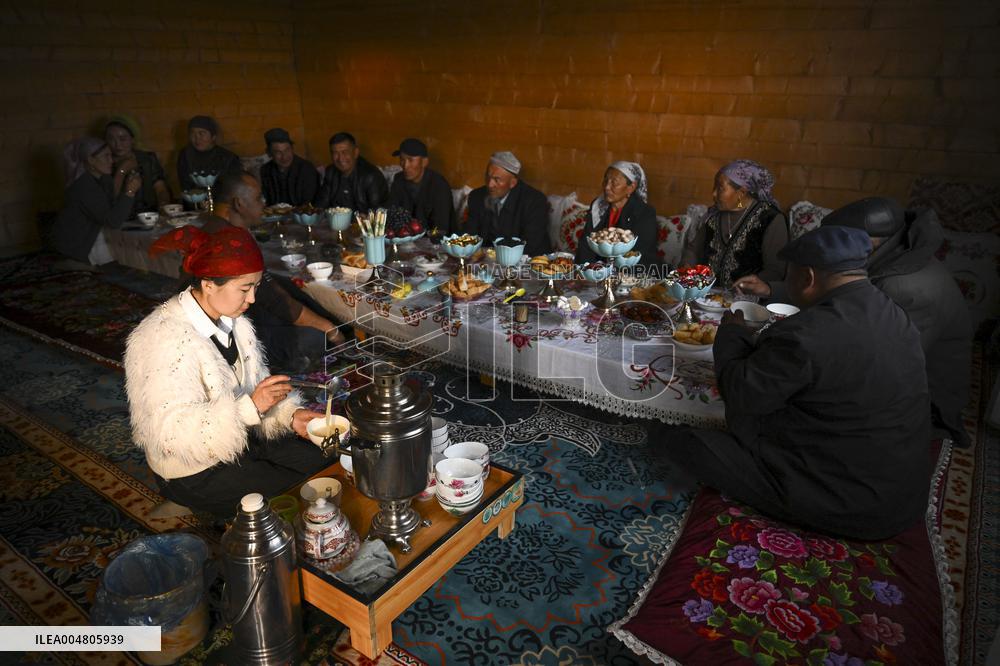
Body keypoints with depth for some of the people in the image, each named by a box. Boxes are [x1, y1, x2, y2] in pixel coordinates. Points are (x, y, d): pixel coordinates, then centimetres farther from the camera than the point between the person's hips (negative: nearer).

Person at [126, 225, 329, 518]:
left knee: (325, 465, 3)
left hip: (242, 436, 8)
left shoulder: (231, 320, -3)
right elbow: (172, 430, -32)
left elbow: (254, 383, 5)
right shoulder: (163, 339, -28)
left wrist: (289, 414, -12)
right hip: (195, 471, -7)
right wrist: (250, 406, -39)